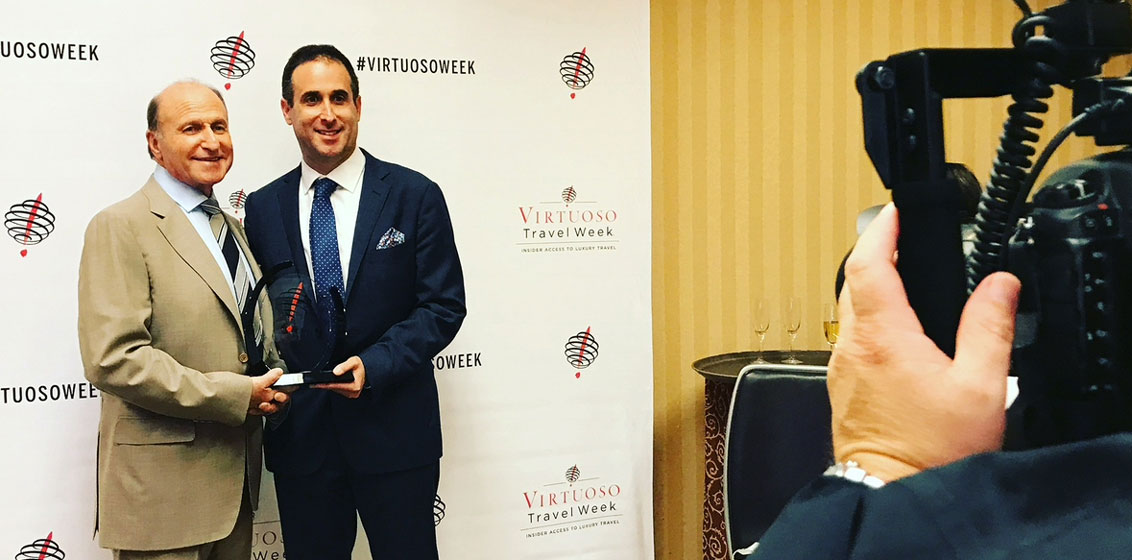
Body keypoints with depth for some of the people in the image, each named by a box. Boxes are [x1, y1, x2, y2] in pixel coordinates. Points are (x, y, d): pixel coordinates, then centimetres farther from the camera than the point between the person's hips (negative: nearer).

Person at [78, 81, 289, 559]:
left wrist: (270, 388, 0)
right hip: (163, 488, -7)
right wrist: (234, 395, -20)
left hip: (236, 479, 7)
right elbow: (112, 358, -20)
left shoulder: (231, 228, 15)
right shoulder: (120, 227, -11)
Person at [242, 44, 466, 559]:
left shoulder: (415, 196, -3)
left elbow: (443, 305, -5)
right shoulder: (263, 208, 6)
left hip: (394, 433, -2)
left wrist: (374, 365, -18)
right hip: (299, 434, 3)